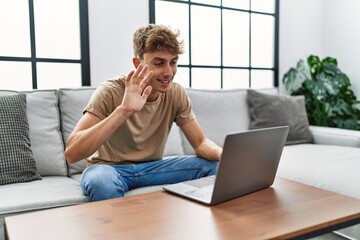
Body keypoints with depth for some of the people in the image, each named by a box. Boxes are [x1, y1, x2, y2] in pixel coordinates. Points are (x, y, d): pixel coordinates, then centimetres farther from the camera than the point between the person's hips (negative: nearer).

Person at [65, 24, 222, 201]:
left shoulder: (176, 94, -7)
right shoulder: (111, 92, -20)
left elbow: (201, 143, -4)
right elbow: (71, 154, -30)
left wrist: (222, 153, -29)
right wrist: (123, 110, -41)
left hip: (151, 167, 4)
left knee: (213, 167, -15)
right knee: (100, 181, -39)